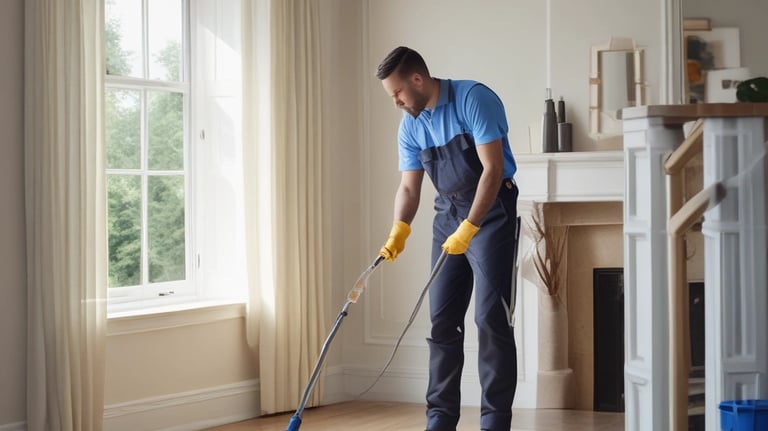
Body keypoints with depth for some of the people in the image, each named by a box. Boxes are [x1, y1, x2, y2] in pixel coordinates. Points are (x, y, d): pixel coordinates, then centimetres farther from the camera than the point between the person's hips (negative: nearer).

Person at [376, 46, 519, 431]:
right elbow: (409, 187, 3)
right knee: (442, 320, 6)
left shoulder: (474, 99, -17)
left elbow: (493, 169, -22)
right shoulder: (410, 127, 4)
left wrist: (468, 228, -28)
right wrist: (399, 229, -16)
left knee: (491, 319, -10)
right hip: (447, 215, 7)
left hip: (491, 212, -7)